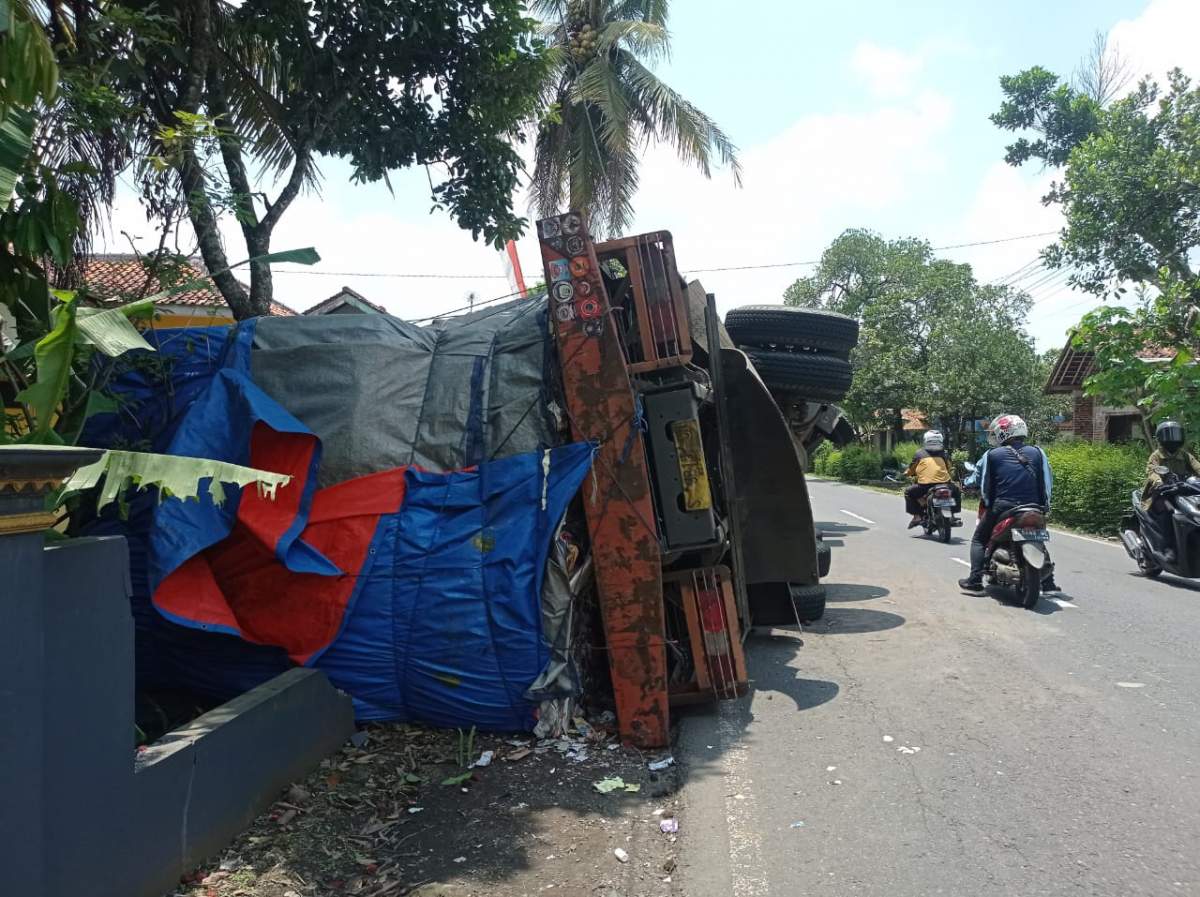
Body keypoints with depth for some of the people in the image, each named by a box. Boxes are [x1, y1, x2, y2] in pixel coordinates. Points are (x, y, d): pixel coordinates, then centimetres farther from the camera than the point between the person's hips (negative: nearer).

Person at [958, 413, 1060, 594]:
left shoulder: (991, 455, 0)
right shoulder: (1037, 452, 7)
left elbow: (984, 484, 2)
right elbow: (1048, 481, 8)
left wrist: (986, 504, 17)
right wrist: (1043, 505, 18)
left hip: (1002, 508, -3)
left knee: (979, 540, 12)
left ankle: (975, 581, 1)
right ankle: (1048, 582, 21)